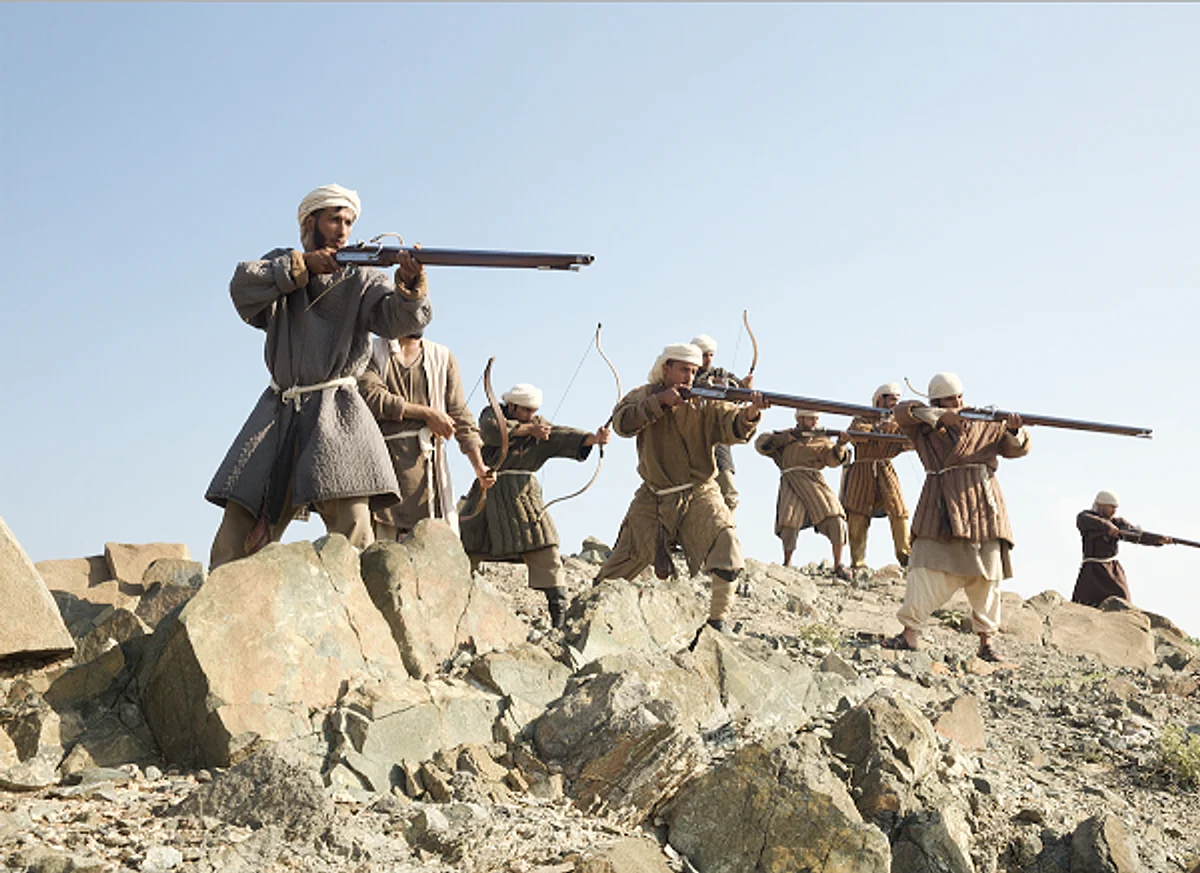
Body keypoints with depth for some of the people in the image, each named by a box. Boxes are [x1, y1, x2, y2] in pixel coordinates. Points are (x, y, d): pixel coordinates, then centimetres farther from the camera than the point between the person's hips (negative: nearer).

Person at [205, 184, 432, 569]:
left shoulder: (360, 278, 6)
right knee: (239, 526, 1)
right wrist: (302, 266, -12)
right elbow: (244, 287, -6)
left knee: (352, 529, -17)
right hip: (278, 411, 3)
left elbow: (401, 319, -11)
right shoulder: (281, 264, 14)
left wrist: (410, 287, -32)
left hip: (335, 414, -2)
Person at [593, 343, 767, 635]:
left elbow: (731, 427, -19)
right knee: (626, 558, 6)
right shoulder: (644, 396, 3)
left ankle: (717, 622, -7)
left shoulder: (705, 403, -3)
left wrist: (749, 414, -41)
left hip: (699, 495, -1)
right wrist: (660, 402, -22)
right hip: (653, 498, 1)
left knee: (726, 553, -21)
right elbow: (622, 423, -15)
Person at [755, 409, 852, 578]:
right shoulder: (786, 435, 19)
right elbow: (761, 444, 11)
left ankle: (838, 566, -6)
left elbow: (833, 459, 1)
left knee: (836, 520, -15)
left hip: (814, 482, 1)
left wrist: (840, 445, -20)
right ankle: (787, 563, 4)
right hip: (791, 483, -1)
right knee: (789, 523, -17)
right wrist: (785, 438, 1)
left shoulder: (821, 439, 17)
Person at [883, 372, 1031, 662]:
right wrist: (940, 416, -14)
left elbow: (1016, 448, 15)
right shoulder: (924, 427, 10)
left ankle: (987, 641, 10)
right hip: (942, 506, -1)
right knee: (928, 570, -9)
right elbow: (903, 411, -7)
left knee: (986, 577, 2)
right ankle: (909, 633, -7)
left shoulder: (984, 426, 14)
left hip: (982, 506, 2)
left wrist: (1014, 431, -8)